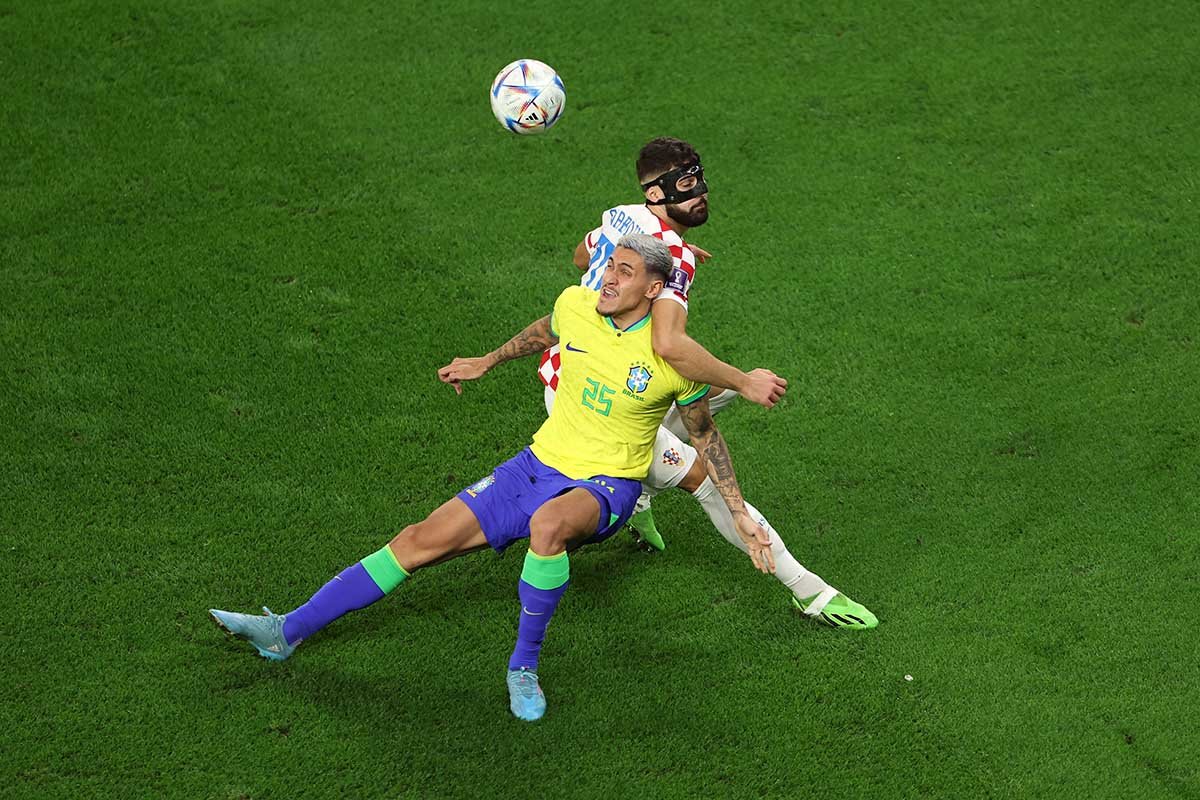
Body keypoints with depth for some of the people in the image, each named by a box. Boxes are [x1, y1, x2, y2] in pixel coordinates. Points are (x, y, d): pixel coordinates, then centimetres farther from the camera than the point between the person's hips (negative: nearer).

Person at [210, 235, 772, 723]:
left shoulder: (672, 356, -13)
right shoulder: (574, 304, -4)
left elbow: (704, 434, 2)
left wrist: (741, 518, 2)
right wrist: (488, 362, 31)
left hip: (606, 487, -4)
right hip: (538, 464, 5)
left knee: (548, 523, -41)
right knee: (422, 540, -7)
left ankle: (524, 666, -21)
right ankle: (288, 632, -1)